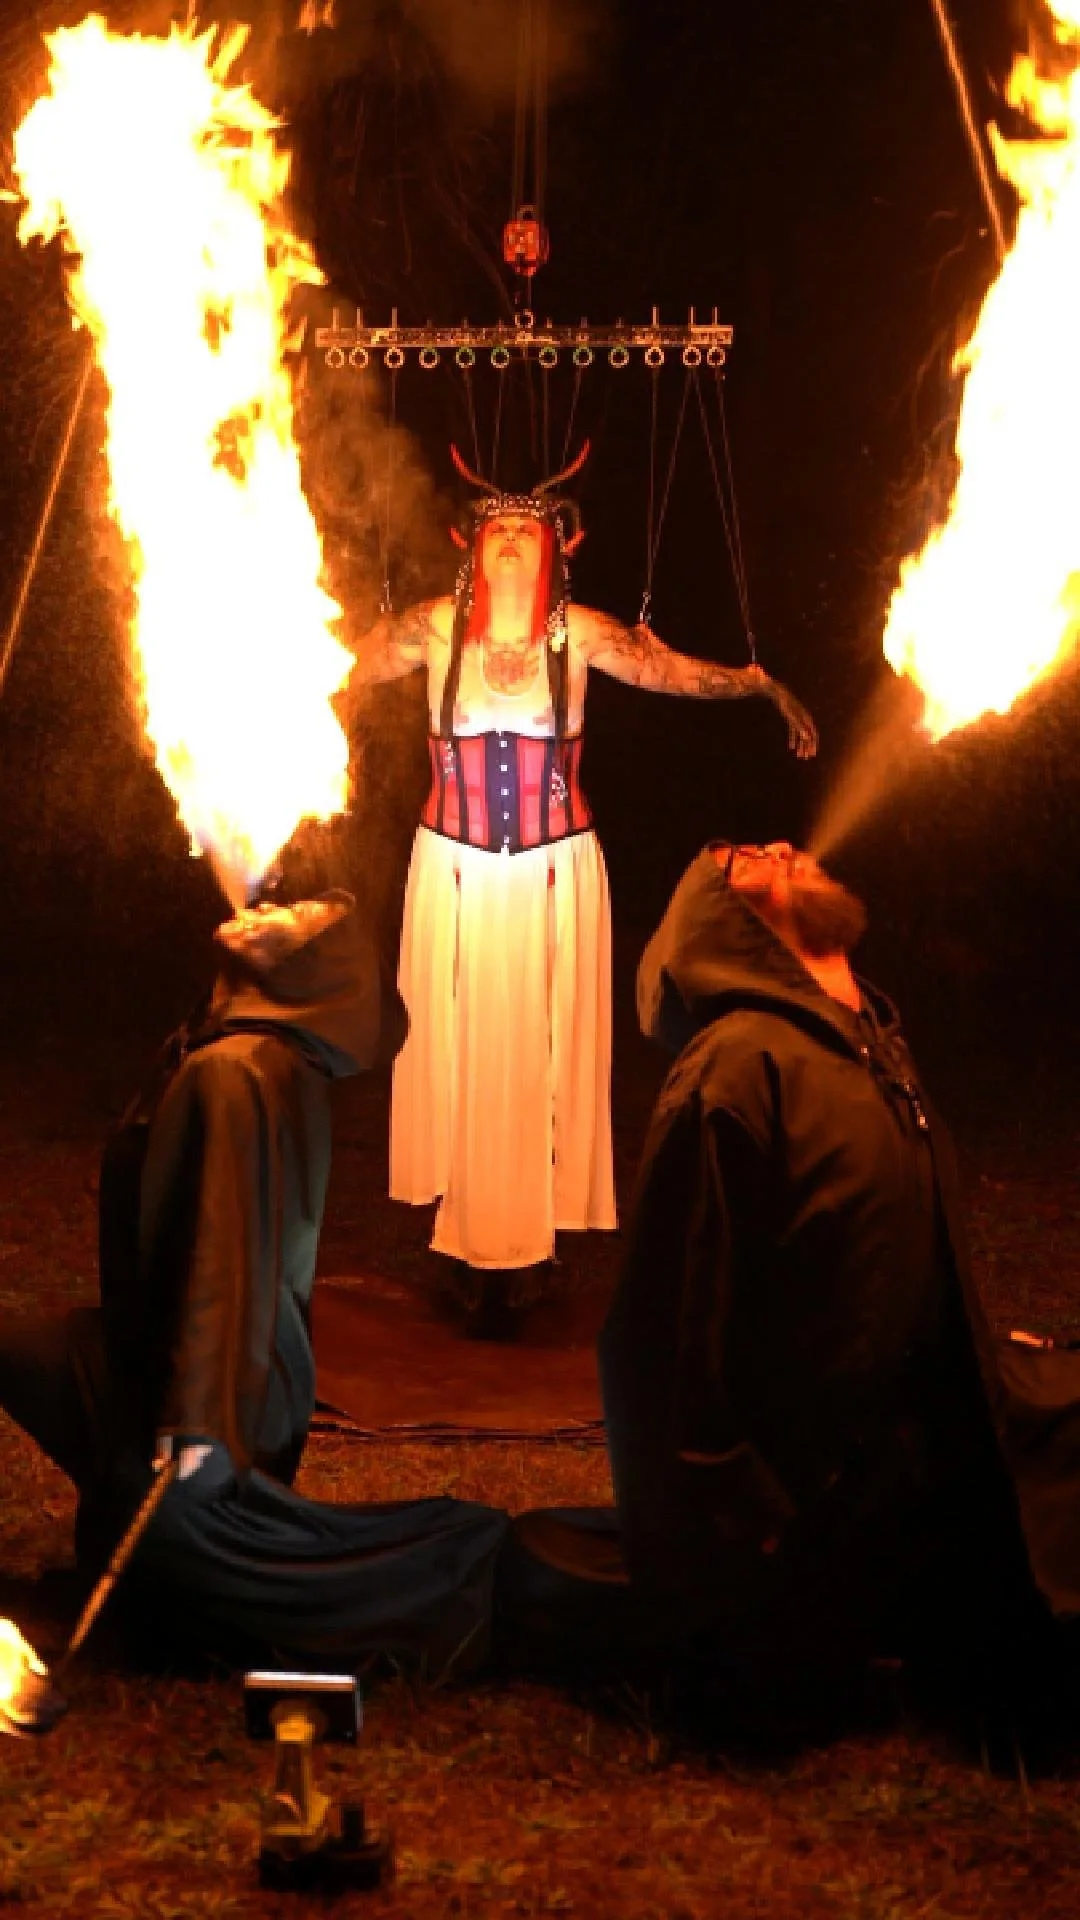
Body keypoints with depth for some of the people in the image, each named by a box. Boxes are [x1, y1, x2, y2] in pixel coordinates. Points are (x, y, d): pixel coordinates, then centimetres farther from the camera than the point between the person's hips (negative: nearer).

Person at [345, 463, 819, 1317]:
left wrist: (767, 684, -6)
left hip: (555, 871, 0)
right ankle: (472, 1234, 17)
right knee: (461, 1044, 5)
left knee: (543, 1047, 5)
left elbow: (682, 671, 0)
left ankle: (529, 1232, 18)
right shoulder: (435, 627, -3)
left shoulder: (581, 633, -3)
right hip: (456, 869, 0)